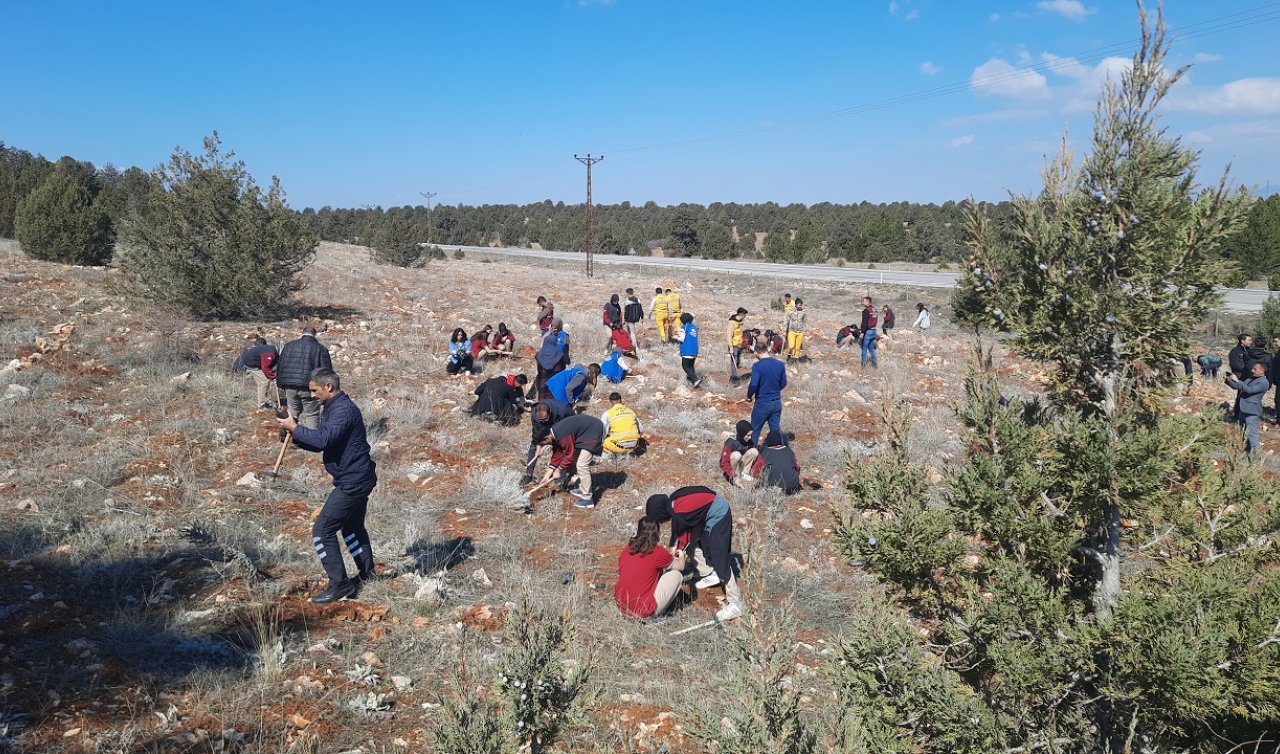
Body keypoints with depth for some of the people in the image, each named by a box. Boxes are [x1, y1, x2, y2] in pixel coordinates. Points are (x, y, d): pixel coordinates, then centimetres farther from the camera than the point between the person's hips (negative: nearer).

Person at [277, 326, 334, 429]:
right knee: (312, 416, 4)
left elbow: (279, 366, 15)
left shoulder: (288, 345, 13)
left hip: (289, 387, 4)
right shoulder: (321, 349, -1)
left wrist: (281, 385, 20)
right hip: (309, 389, -4)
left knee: (294, 414, 17)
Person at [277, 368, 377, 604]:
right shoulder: (334, 407, 14)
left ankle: (339, 585, -2)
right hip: (358, 478, 11)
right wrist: (295, 435, 1)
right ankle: (366, 574, 37)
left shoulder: (343, 409, -19)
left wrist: (296, 428, -19)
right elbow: (320, 444, 17)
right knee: (352, 527, 24)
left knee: (322, 530, -7)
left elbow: (323, 439, -33)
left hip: (352, 482, -11)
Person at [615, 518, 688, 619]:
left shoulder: (626, 550, 3)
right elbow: (680, 567, 10)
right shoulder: (659, 553, -9)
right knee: (676, 575, 8)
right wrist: (681, 556, 32)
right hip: (642, 612, -6)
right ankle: (656, 613, 9)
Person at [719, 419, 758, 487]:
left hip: (741, 464, 5)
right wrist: (734, 478, -41)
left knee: (754, 451, -17)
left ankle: (744, 474, -11)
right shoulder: (730, 443, -25)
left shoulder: (749, 442, -9)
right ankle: (736, 478, -23)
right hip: (730, 468, -5)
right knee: (736, 455, -36)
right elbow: (724, 463, -30)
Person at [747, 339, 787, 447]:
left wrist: (749, 396, -6)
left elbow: (753, 384, -24)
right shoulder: (780, 364, -1)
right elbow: (783, 383, 8)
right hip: (777, 402, 4)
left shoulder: (757, 366, -16)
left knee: (755, 429, 12)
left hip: (762, 403, -4)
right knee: (776, 429, 14)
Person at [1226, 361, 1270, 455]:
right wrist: (1229, 380, -2)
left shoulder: (1264, 383, -12)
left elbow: (1249, 390, -25)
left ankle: (1252, 454, -1)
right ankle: (1244, 451, 33)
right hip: (1243, 410, 9)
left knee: (1251, 434, -7)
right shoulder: (1250, 379, 13)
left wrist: (1237, 380, -25)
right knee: (1241, 433, 19)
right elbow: (1236, 387, 17)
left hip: (1252, 412, -9)